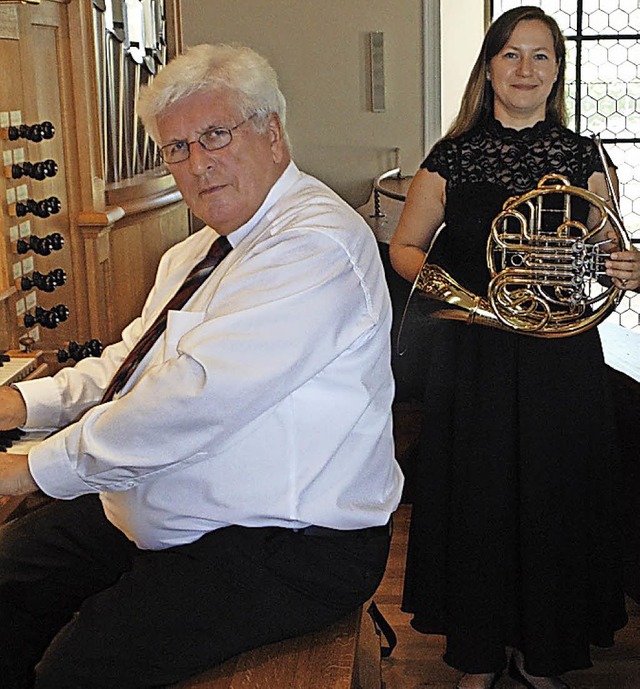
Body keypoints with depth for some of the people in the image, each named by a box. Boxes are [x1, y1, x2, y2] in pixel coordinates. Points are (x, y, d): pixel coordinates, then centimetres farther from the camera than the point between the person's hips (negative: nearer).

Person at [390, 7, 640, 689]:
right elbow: (403, 249, 8)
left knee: (555, 499, 7)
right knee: (477, 499, 5)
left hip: (562, 357, 1)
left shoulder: (580, 155, 5)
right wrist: (437, 275, -13)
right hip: (473, 357, -1)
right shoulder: (453, 155, 2)